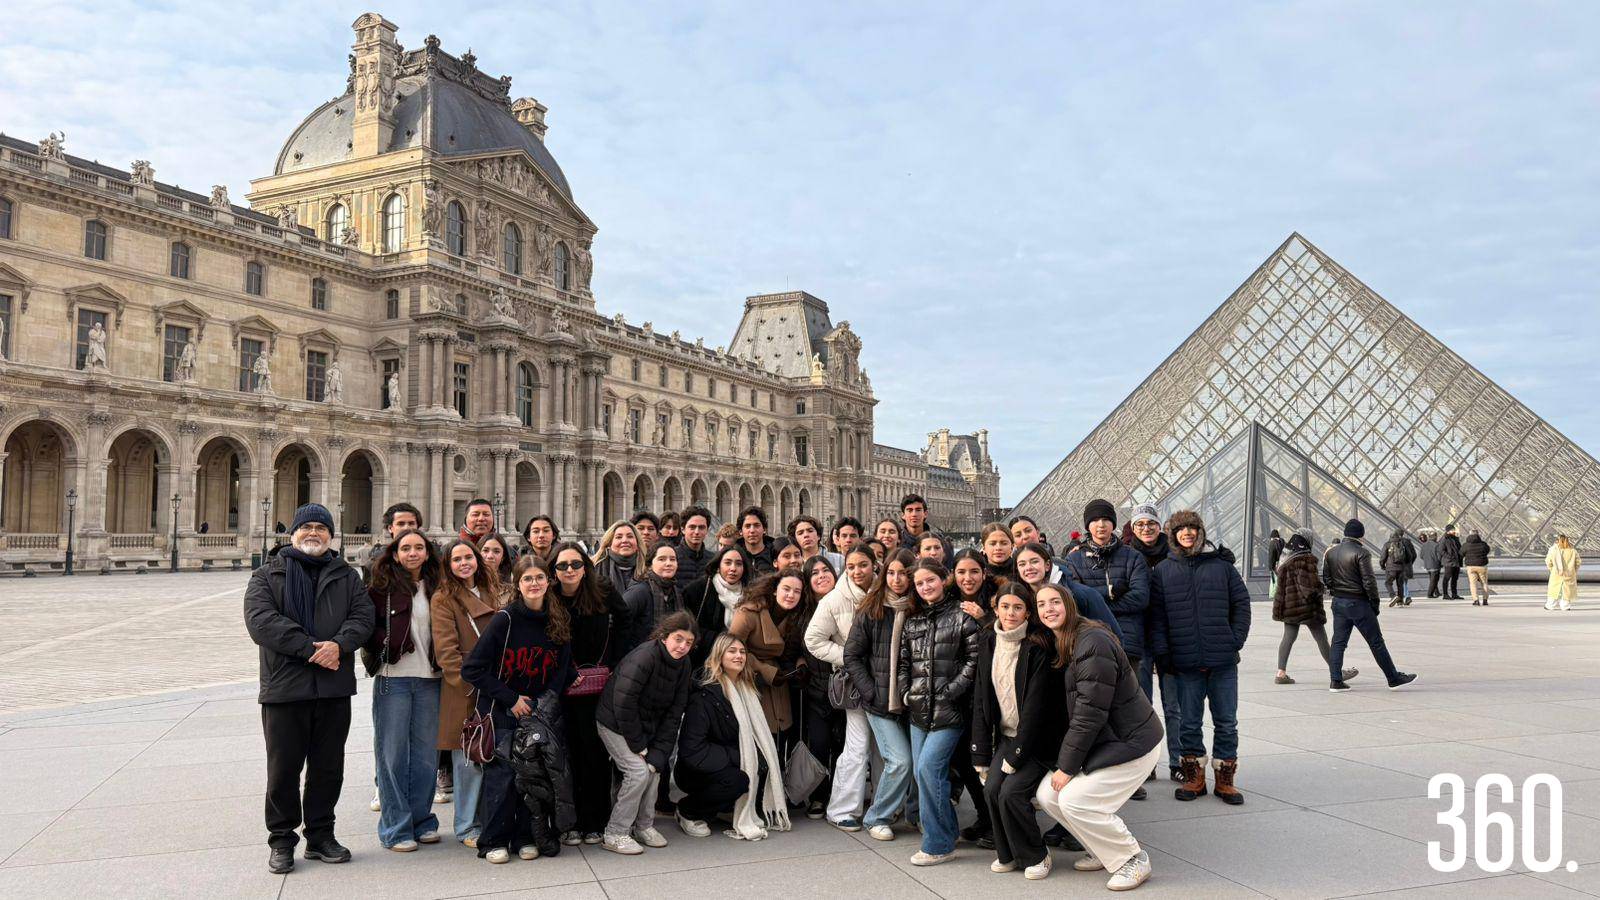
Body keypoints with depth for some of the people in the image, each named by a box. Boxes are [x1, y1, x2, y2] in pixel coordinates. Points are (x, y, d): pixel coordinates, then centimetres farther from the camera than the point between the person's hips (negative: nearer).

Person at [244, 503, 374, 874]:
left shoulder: (346, 576, 14)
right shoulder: (267, 575, 6)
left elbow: (362, 616, 2)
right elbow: (261, 620, -11)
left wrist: (339, 644, -19)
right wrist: (310, 648, -18)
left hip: (335, 689, 3)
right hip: (284, 687, -2)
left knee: (328, 768, 10)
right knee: (283, 769, 5)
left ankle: (321, 836, 23)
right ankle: (282, 840, 18)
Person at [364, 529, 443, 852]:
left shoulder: (435, 588, 10)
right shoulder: (381, 586, -1)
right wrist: (390, 643, -15)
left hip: (429, 679, 4)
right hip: (393, 678, -3)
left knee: (426, 753, 9)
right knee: (393, 754, 2)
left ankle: (422, 820, 22)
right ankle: (396, 828, 11)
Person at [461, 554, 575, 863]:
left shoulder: (560, 622, 1)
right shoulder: (505, 619, -13)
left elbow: (563, 670, 10)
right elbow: (472, 669, -14)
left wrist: (545, 702, -5)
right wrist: (510, 699, -13)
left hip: (538, 712, 4)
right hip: (502, 713, -4)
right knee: (502, 774, -5)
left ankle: (526, 837, 17)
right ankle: (494, 841, 9)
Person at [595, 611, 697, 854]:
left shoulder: (683, 665, -4)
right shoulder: (644, 657, -28)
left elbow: (674, 712, -4)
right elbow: (623, 703, -27)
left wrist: (658, 753, -12)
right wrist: (638, 744, -19)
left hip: (645, 726, 7)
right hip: (615, 724, -7)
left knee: (652, 768, 0)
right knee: (639, 771, -15)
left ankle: (644, 826, 19)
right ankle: (615, 834, -5)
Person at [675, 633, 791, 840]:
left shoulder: (746, 689, 5)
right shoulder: (705, 694, -20)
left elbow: (760, 736, 9)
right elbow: (692, 748, -25)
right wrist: (737, 756, -24)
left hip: (731, 765, 7)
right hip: (695, 770, -7)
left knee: (765, 763, -17)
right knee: (737, 780, -32)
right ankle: (687, 811, -7)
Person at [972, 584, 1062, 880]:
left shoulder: (1038, 647, -16)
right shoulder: (988, 643, 1)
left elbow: (1036, 705, -18)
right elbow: (981, 699, 4)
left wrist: (1016, 755, -18)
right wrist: (981, 753, 1)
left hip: (1037, 738, -5)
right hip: (1006, 734, 5)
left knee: (1011, 792, -19)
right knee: (991, 790, -13)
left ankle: (1035, 856, 5)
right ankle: (1007, 854, 11)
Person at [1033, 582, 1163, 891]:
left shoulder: (1093, 643, -22)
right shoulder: (1061, 645, 8)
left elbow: (1090, 713, -23)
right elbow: (1072, 711, 13)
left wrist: (1067, 766, -18)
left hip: (1129, 743, -9)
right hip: (1102, 742, 9)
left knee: (1074, 800, -16)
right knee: (1047, 795, 1)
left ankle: (1133, 859, 5)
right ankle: (1104, 850, 20)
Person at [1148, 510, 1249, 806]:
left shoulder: (1222, 566, 5)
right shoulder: (1163, 570, 4)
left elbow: (1242, 603, 6)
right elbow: (1156, 614, 1)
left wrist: (1236, 640, -2)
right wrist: (1162, 651, -6)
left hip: (1223, 660, 0)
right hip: (1186, 661, 0)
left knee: (1226, 722, 7)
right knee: (1190, 723, 8)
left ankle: (1225, 779, 18)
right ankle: (1194, 778, 20)